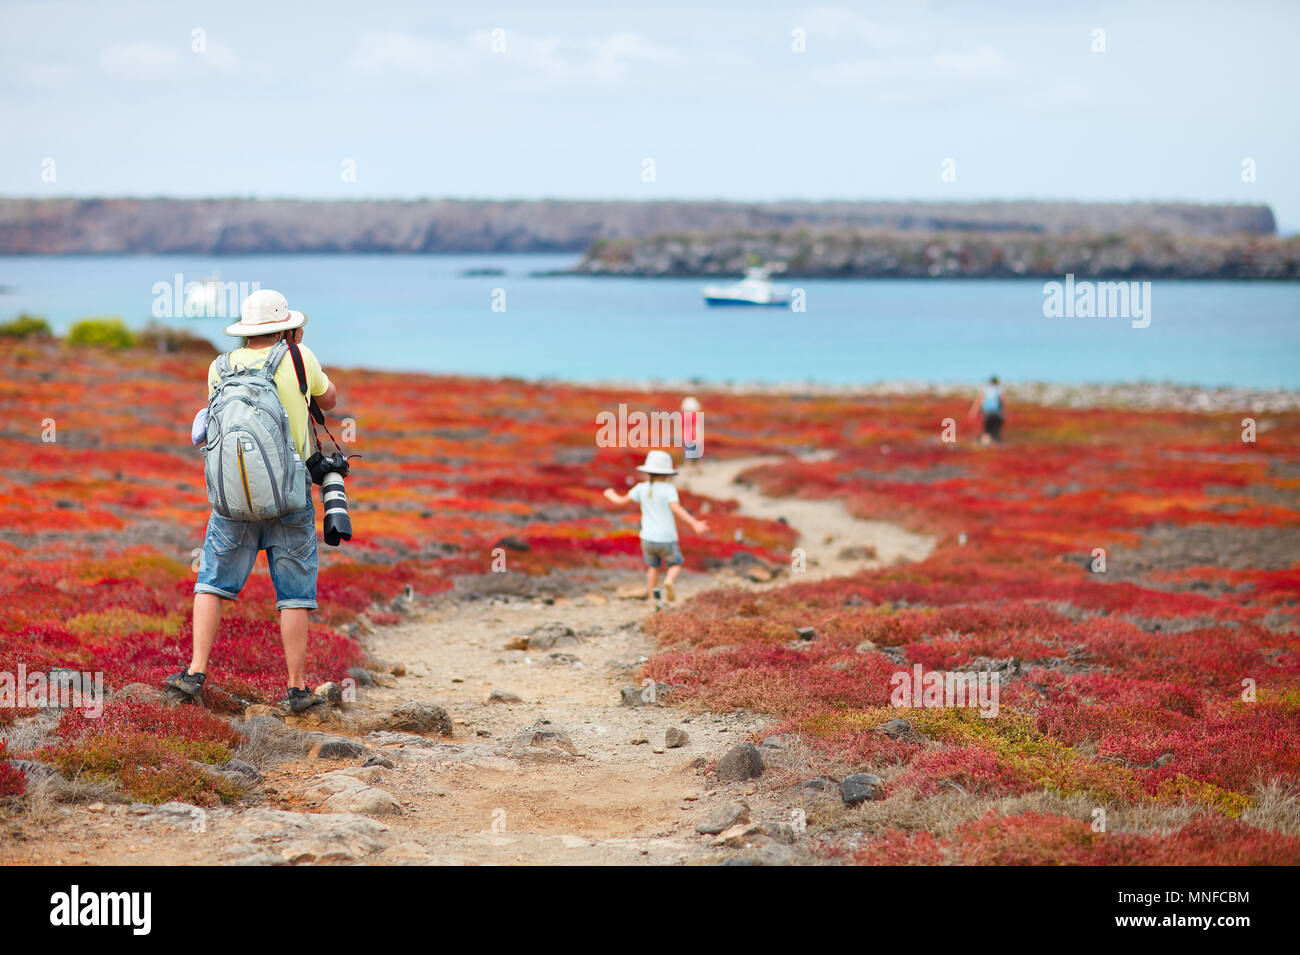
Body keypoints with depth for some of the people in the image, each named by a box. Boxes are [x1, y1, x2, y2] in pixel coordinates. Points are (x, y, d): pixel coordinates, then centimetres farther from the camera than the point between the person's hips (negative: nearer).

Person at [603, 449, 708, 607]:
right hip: (667, 540, -3)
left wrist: (611, 495, 31)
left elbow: (621, 501, 8)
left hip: (648, 539, 3)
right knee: (675, 565, 19)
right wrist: (695, 524, -32)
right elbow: (676, 508, -25)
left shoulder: (642, 488, -1)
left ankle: (653, 599, 24)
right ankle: (669, 581, -13)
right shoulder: (668, 489, -10)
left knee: (653, 566, 27)